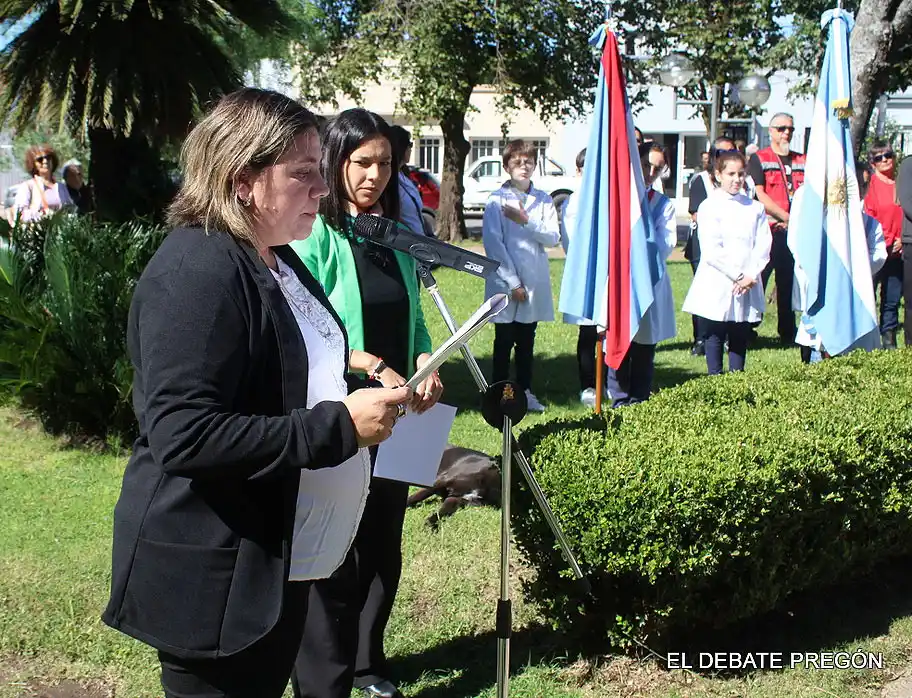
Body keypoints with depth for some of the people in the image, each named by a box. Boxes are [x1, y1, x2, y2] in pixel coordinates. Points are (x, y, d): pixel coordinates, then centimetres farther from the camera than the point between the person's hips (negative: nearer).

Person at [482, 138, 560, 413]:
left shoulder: (543, 200, 8)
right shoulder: (497, 200, -5)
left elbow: (553, 237, -2)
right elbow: (493, 244, -10)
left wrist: (526, 221, -17)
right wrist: (512, 282, -13)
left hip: (534, 282, 4)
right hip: (505, 282, -4)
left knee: (526, 341, 12)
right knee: (504, 342, 3)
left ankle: (525, 392, 21)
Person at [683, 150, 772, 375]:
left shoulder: (755, 208, 12)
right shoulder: (709, 206, -1)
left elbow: (763, 246, 4)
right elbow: (711, 250, -10)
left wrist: (750, 276, -10)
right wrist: (738, 276, -13)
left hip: (747, 287, 4)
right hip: (718, 286, -4)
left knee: (740, 339, 7)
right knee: (715, 337, 0)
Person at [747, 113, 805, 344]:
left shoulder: (802, 161, 16)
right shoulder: (758, 159, 1)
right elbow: (759, 195, -9)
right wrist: (787, 217, -13)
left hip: (795, 231, 5)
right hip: (768, 231, -5)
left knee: (790, 282, 9)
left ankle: (788, 334, 17)